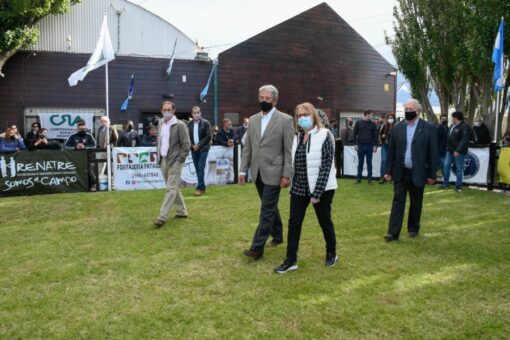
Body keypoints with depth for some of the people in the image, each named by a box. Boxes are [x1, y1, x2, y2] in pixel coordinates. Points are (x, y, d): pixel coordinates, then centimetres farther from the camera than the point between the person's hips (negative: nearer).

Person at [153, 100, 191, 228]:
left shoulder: (180, 125, -10)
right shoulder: (161, 123, 10)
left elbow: (186, 144, -11)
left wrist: (179, 160, -15)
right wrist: (159, 156, 11)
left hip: (174, 161, -7)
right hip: (163, 160, 7)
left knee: (171, 189, -7)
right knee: (174, 188, 15)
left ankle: (162, 217, -9)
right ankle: (182, 212, 27)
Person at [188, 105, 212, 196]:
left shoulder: (205, 122, -4)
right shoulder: (189, 124, 6)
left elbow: (208, 136, -10)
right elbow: (188, 137, 7)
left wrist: (199, 145, -14)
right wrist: (192, 145, -9)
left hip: (203, 149, -4)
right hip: (194, 149, 4)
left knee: (201, 168, -10)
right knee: (197, 169, 7)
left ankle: (200, 187, -9)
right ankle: (202, 187, 16)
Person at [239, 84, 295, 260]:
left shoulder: (285, 120, -7)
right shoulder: (253, 120, 9)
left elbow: (289, 150, -9)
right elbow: (247, 148, 11)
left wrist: (286, 174, -13)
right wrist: (243, 170, 6)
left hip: (273, 172, -6)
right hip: (258, 172, 6)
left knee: (266, 210, -4)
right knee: (270, 207, 18)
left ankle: (257, 247, 0)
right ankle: (277, 236, 35)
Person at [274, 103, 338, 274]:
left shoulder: (324, 136, -10)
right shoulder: (298, 138, 9)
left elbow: (326, 166, -15)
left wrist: (317, 192, -19)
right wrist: (293, 186, 8)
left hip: (321, 188, -5)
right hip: (299, 188, 6)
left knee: (325, 222, 9)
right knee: (294, 223, 3)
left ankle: (331, 253, 31)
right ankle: (291, 260, 11)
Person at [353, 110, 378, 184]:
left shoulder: (373, 124, 5)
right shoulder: (358, 123, 3)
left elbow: (375, 135, 6)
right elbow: (354, 134, 4)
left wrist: (375, 145, 0)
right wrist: (356, 144, -2)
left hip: (369, 146, 1)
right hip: (360, 145, 0)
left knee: (369, 163, 5)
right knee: (360, 162, 6)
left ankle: (370, 178, 11)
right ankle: (358, 178, 11)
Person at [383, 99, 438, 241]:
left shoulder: (429, 128, -4)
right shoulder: (397, 128, 4)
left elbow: (433, 153, -4)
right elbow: (391, 151, 7)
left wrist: (432, 174, -5)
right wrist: (388, 171, 3)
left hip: (418, 173, -2)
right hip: (400, 172, 2)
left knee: (416, 203, 12)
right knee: (398, 201, 0)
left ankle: (413, 229, 28)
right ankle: (393, 232, 1)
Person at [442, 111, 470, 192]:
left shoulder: (464, 126, -14)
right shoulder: (453, 126, 15)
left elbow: (465, 140, -21)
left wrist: (458, 150, -26)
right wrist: (448, 147, 16)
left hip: (459, 152, -8)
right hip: (450, 150, 9)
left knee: (459, 169, 1)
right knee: (446, 166, 8)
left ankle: (458, 186, 10)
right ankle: (445, 183, 18)